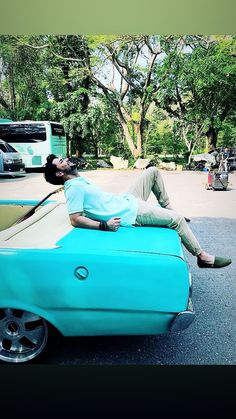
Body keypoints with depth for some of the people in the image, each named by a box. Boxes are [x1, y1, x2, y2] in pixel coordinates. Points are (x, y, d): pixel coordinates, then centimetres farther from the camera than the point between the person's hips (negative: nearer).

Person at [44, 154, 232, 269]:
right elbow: (75, 219, -25)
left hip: (127, 200, 10)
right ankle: (202, 256, 4)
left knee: (153, 171, 12)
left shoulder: (80, 179, 11)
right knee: (177, 219, -11)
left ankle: (166, 207, 23)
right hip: (130, 214, -10)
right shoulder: (73, 188, -17)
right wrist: (104, 225, -30)